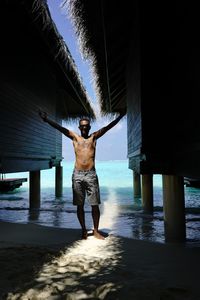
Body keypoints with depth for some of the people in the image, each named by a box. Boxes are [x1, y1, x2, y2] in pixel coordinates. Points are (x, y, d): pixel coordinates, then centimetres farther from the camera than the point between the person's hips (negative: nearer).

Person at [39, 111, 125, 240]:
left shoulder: (94, 137, 12)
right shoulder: (75, 137, 12)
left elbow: (107, 127, 2)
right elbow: (60, 128, 1)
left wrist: (120, 116, -9)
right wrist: (47, 119, -10)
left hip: (91, 174, 0)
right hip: (77, 175, 1)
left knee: (95, 204, 1)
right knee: (80, 205, 6)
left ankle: (96, 230, 14)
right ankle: (84, 230, 19)